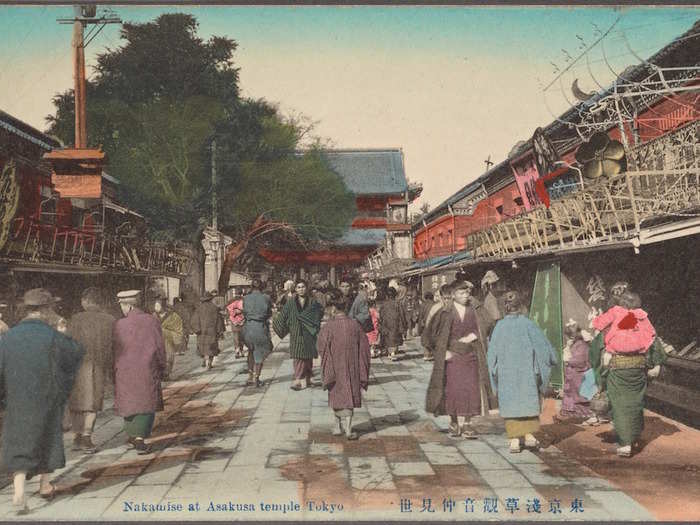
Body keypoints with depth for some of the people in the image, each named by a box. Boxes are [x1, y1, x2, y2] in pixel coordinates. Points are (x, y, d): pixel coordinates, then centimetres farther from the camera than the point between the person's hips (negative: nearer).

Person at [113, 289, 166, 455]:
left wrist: (114, 372, 10)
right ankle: (139, 439, -4)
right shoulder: (152, 321, -5)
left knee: (129, 402, 18)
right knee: (146, 403, 7)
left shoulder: (119, 325, -7)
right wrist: (162, 368, 11)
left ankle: (133, 436, 30)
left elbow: (115, 350, -2)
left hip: (125, 370, 1)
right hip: (148, 370, -1)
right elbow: (160, 347, -1)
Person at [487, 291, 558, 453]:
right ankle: (529, 435, 15)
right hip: (527, 372, -1)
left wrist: (495, 371, 13)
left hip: (506, 373, 1)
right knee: (529, 401, 15)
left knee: (511, 404, 6)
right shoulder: (528, 324, -9)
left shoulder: (499, 326, -6)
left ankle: (515, 440, 3)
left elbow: (492, 354, -1)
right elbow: (544, 345, -3)